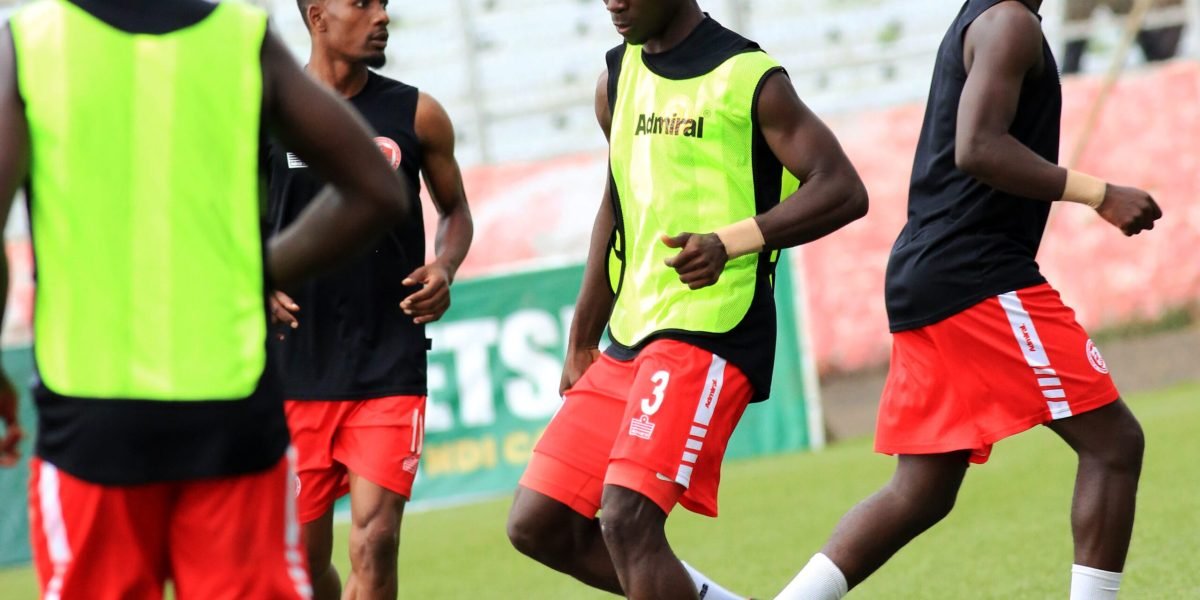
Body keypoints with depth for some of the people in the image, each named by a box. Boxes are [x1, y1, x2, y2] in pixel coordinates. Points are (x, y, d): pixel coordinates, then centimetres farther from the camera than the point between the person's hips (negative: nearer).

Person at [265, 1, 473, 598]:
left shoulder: (417, 115, 2)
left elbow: (455, 210, 17)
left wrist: (445, 268, -3)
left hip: (389, 367, 0)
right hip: (294, 369, 0)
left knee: (374, 546, -12)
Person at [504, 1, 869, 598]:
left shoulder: (747, 78, -8)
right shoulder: (617, 78, 14)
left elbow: (844, 190, -12)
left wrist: (731, 241, -25)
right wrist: (581, 342, 23)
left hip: (710, 333, -8)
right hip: (628, 341, 8)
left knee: (627, 516, -22)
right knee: (536, 523, 4)